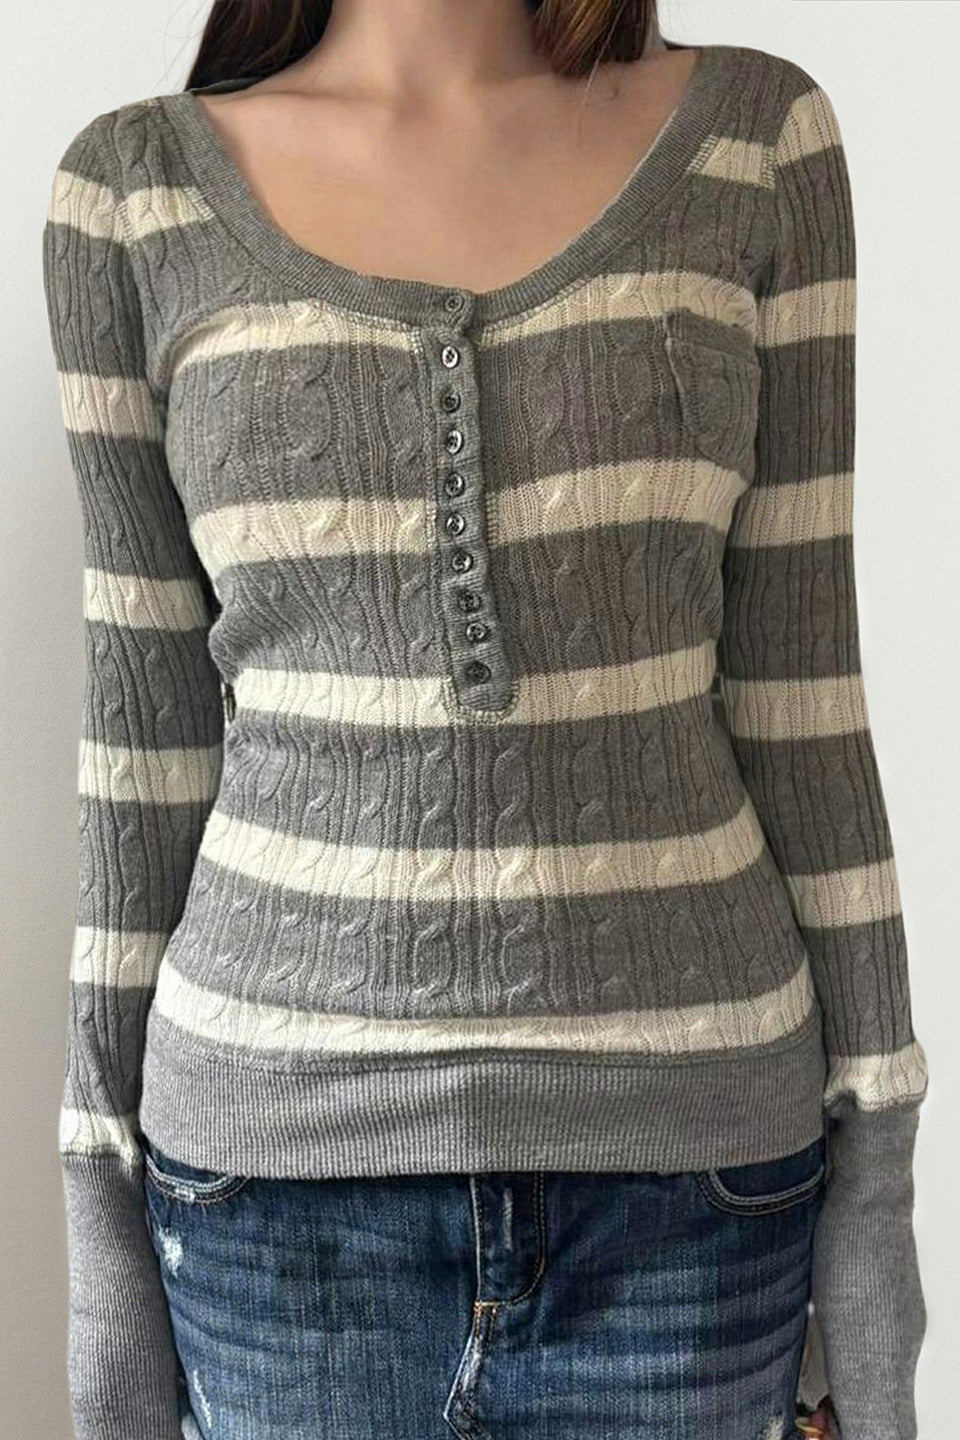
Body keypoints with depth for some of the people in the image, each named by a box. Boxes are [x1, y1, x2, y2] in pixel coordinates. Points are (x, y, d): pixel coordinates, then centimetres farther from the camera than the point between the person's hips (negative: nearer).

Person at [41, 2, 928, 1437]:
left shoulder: (757, 139, 1)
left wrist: (877, 1174, 0)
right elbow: (149, 724, 1)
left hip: (684, 1148, 1)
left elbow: (798, 681, -1)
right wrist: (101, 1211, 3)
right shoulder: (138, 189, 0)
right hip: (290, 1158, 0)